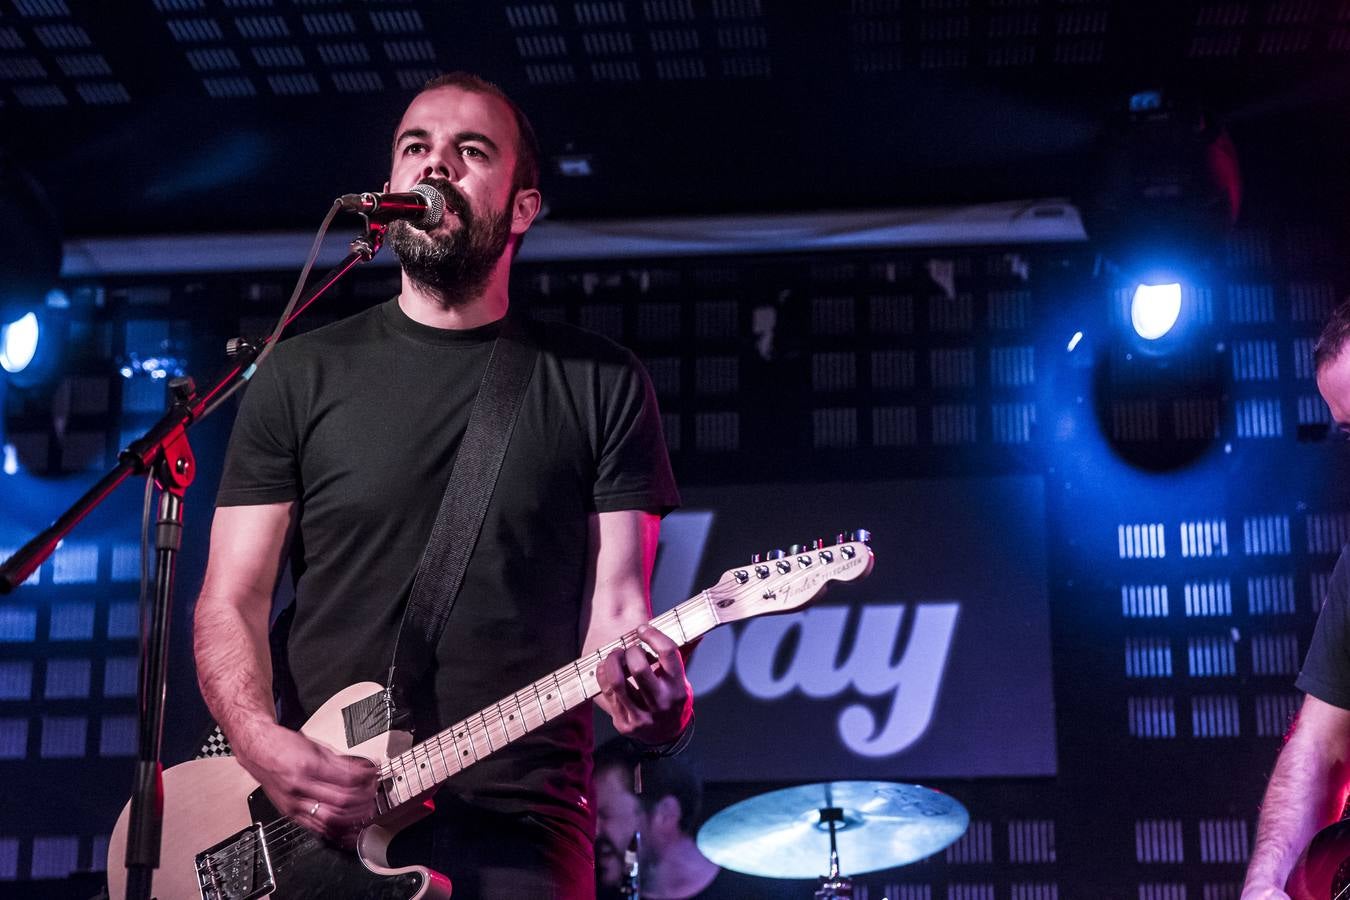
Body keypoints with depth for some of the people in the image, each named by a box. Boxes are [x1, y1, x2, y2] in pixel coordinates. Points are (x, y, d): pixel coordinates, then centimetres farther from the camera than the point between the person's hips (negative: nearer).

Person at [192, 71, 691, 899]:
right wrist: (262, 739, -14)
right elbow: (232, 599, 5)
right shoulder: (304, 375, 8)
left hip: (517, 829, -1)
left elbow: (615, 601, 2)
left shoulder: (600, 384, 7)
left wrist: (654, 693, -21)